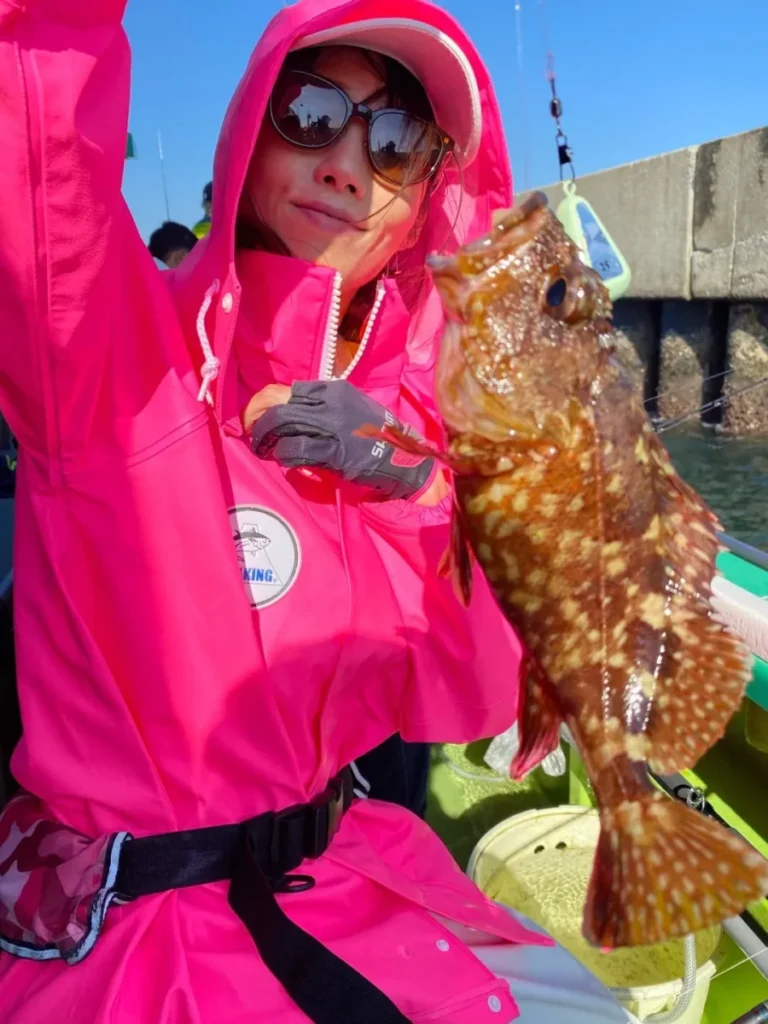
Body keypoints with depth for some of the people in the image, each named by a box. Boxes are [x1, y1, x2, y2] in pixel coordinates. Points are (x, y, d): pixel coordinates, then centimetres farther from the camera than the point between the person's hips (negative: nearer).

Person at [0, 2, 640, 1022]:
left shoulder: (397, 407, -1)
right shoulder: (111, 337, -15)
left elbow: (464, 701, -4)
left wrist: (414, 492, -16)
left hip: (349, 878, 5)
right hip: (130, 925, -4)